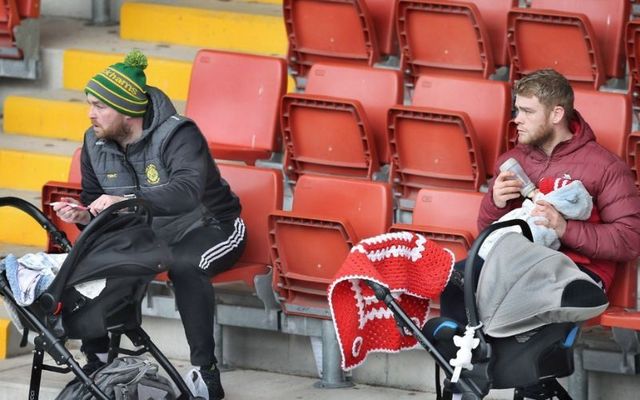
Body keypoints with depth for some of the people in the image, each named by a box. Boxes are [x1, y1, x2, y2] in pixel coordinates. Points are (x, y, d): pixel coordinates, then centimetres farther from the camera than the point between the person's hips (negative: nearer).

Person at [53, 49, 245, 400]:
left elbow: (187, 191, -43)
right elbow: (95, 201, 8)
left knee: (184, 266, -38)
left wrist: (126, 201, -55)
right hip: (147, 235, 6)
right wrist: (84, 216, -18)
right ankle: (96, 360, -3)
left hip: (209, 229, -6)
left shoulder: (178, 135, -25)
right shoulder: (95, 142, -4)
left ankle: (205, 372, -31)